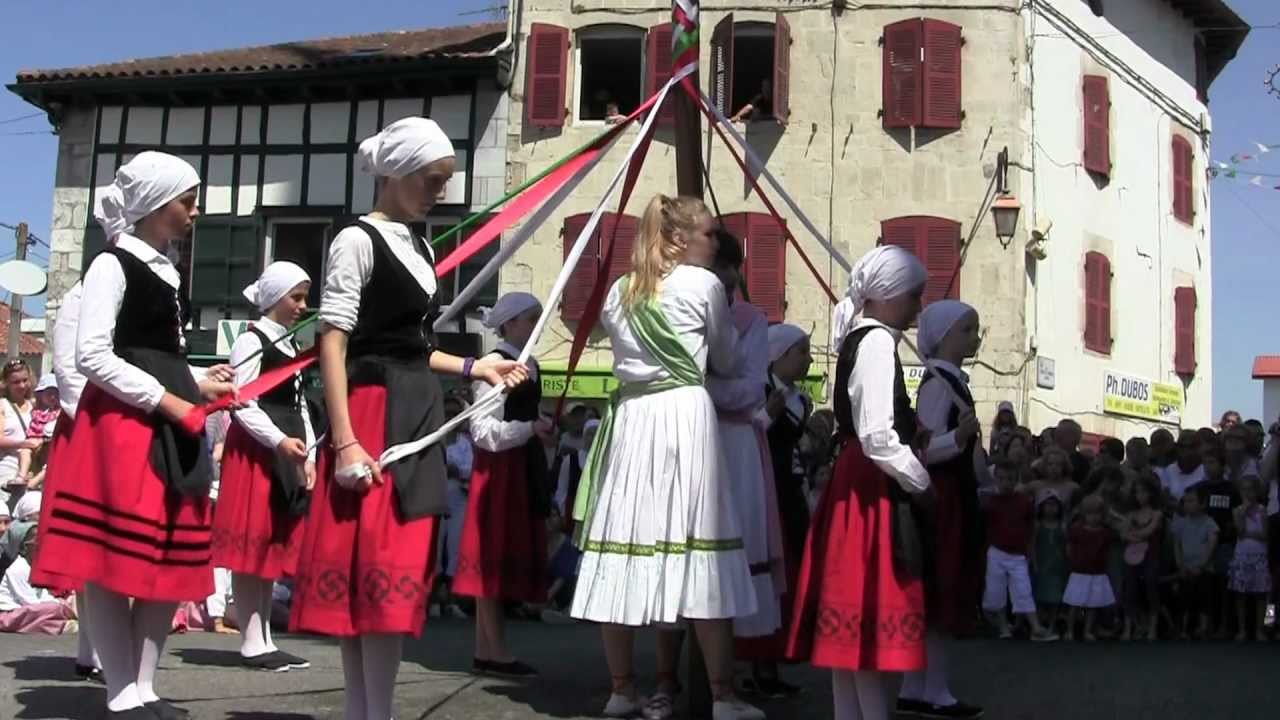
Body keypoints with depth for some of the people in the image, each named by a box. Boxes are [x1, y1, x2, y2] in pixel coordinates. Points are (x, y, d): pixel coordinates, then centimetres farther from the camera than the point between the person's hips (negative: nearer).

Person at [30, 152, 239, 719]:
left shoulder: (164, 270, 19)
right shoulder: (113, 265, -6)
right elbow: (92, 356, -15)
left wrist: (198, 383, 8)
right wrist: (169, 401, -16)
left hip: (170, 424, 9)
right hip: (122, 422, -9)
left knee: (171, 558, 7)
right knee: (112, 560, -5)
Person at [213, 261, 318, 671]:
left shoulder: (291, 346, 19)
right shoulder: (251, 341, -6)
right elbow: (243, 405, -13)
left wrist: (309, 457, 11)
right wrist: (279, 441, -22)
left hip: (289, 455, 9)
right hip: (255, 451, -9)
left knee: (276, 545, 10)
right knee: (252, 546, -5)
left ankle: (265, 640, 15)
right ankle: (252, 644, -2)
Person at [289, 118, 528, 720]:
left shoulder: (420, 247, 17)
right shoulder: (358, 241, -7)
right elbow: (333, 344, -13)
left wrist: (471, 368, 16)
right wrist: (344, 441, -20)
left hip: (419, 416, 9)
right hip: (373, 415, -8)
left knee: (400, 567, 9)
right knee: (374, 566, -8)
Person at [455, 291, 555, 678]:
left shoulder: (530, 365, 15)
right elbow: (484, 430, -17)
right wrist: (530, 428, -23)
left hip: (525, 464, 9)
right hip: (499, 467, -9)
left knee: (515, 553, 10)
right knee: (494, 555, -4)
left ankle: (486, 649, 17)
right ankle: (496, 650, 2)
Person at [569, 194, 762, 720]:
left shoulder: (619, 291, 13)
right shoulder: (703, 283, 0)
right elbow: (726, 361, 10)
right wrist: (744, 328, 29)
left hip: (629, 416, 5)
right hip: (686, 415, -5)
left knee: (624, 549, 5)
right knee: (700, 557, -4)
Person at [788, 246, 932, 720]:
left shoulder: (861, 339, 16)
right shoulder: (878, 342, -13)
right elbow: (879, 438, -20)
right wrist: (921, 482, -8)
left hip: (858, 485, 10)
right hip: (874, 491, -10)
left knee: (852, 618, 11)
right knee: (870, 614, -7)